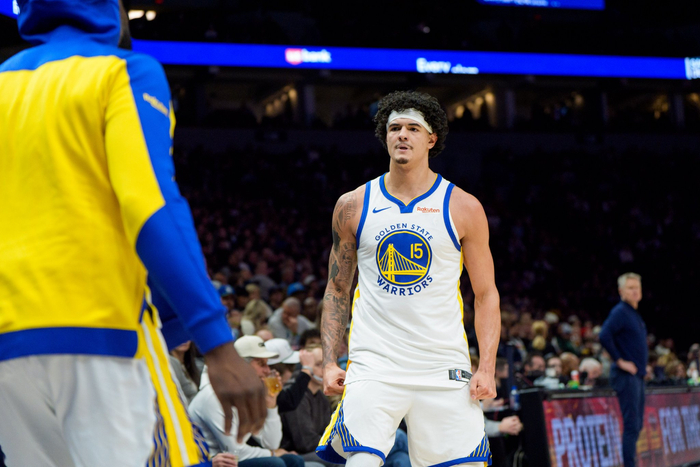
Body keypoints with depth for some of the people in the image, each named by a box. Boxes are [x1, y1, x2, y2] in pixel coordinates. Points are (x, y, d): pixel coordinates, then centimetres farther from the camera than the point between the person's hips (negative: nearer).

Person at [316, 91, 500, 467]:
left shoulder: (463, 208, 3)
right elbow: (336, 291, 13)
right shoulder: (352, 206, 6)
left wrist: (487, 368, -5)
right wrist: (330, 362, 2)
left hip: (444, 367, 0)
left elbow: (486, 294, 6)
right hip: (373, 364, 0)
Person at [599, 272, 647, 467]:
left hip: (638, 375, 9)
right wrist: (620, 361, -20)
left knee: (636, 424, 12)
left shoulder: (635, 314, 16)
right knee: (631, 425, -10)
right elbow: (604, 336, -25)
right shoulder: (620, 312, -12)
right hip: (627, 376, -9)